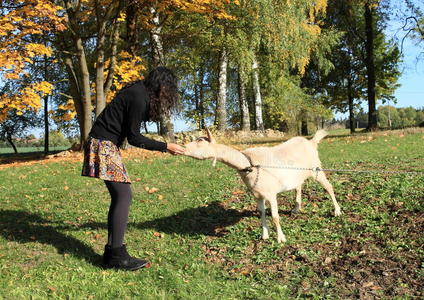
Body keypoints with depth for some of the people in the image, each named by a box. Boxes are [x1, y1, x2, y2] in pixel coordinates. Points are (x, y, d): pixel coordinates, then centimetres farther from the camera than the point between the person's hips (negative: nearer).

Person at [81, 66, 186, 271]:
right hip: (104, 144, -10)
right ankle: (117, 256, -8)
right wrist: (165, 147, -10)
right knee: (123, 196, -11)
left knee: (119, 196, 8)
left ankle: (111, 251, 13)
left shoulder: (139, 92, 12)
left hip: (107, 145, 10)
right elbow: (134, 137, -15)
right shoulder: (138, 98, -17)